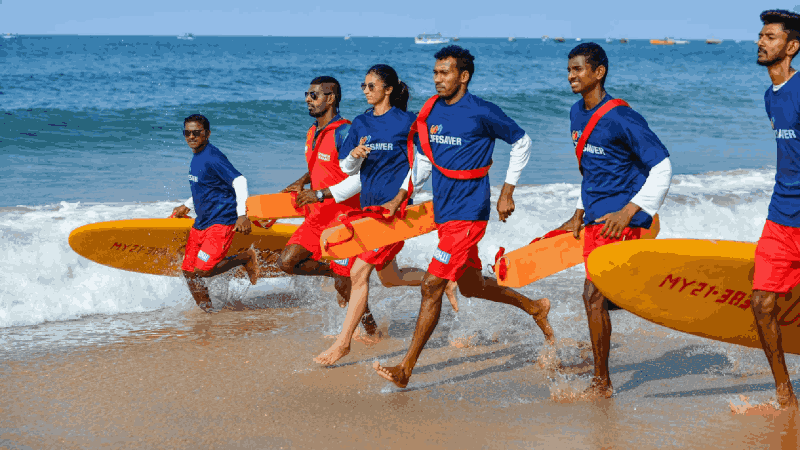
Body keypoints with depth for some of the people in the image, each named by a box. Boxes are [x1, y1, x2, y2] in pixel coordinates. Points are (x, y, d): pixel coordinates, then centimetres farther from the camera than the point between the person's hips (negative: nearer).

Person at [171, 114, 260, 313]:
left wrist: (242, 214, -32)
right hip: (201, 222, 9)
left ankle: (246, 258, 3)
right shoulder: (196, 158, 12)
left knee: (202, 270, -17)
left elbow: (239, 181, -24)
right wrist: (187, 206, 28)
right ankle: (207, 311, 17)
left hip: (222, 221, -9)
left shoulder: (213, 157, -16)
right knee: (189, 272, 5)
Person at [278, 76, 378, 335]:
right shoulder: (313, 132, 10)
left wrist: (321, 194, -25)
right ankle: (335, 273, 18)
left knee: (344, 284, -3)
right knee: (287, 262, -2)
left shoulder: (344, 133, -17)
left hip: (344, 216, -8)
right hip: (319, 216, 8)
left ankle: (370, 327, 18)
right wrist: (303, 181, 7)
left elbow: (361, 177, -24)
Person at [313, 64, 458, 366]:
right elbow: (346, 167, 5)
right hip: (369, 204, 7)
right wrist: (355, 156, -17)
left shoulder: (406, 122, -5)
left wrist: (400, 197, -14)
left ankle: (343, 343, -6)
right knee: (390, 278, 16)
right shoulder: (361, 124, 10)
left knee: (359, 272, -12)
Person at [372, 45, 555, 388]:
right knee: (471, 286, 19)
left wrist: (507, 192, -3)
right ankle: (535, 308, 41)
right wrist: (401, 197, 10)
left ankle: (405, 369, -8)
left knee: (432, 285, -12)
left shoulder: (482, 113, -12)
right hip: (443, 211, 8)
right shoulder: (429, 113, 7)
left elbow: (521, 143, 0)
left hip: (468, 213, -8)